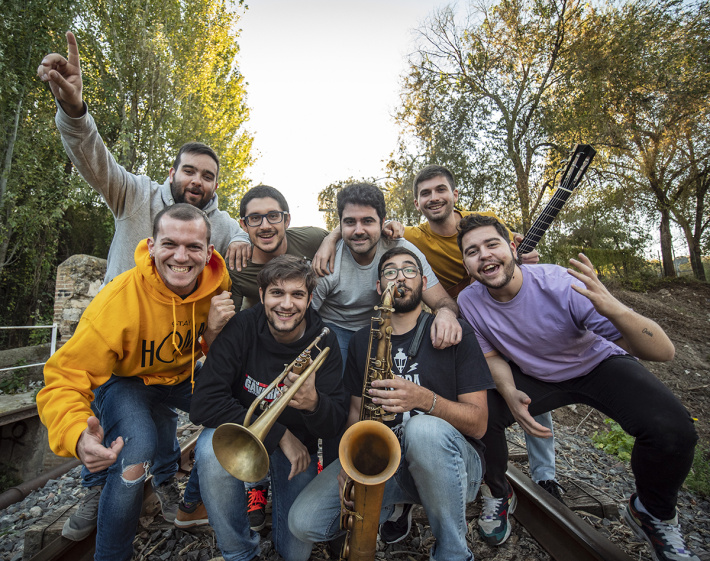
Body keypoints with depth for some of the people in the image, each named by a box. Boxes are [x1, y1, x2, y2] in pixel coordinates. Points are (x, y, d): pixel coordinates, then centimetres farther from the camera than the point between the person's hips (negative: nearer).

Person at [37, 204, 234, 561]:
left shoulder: (218, 284, -20)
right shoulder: (119, 300, -34)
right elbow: (64, 380, -32)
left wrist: (214, 331, -32)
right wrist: (78, 437, -52)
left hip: (183, 374, 4)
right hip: (126, 380, -3)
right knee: (134, 453, -30)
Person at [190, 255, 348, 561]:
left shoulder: (323, 344, -17)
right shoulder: (240, 328, -21)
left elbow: (335, 425, -16)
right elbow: (204, 403, -26)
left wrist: (314, 403, -41)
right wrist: (279, 434, -27)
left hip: (297, 442, 1)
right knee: (213, 449, -33)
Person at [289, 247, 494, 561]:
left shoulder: (455, 334, -5)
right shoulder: (362, 341, 7)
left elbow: (478, 423, -9)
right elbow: (357, 410, 10)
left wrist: (425, 399, -27)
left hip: (450, 461, -3)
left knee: (423, 428, -37)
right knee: (303, 521, -12)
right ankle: (394, 502, 13)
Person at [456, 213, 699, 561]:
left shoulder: (561, 284, -32)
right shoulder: (469, 302, -21)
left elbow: (663, 352, -31)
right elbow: (492, 355, -4)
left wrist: (615, 309, -51)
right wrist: (510, 393, -24)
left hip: (598, 363, -1)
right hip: (532, 376, 2)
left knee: (672, 429, -26)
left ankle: (653, 514, 9)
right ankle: (499, 496, 11)